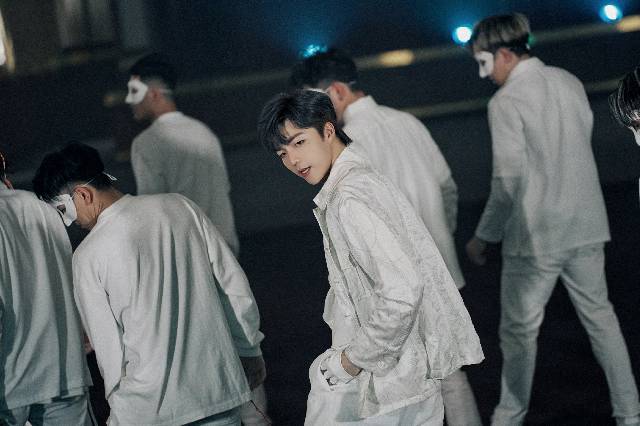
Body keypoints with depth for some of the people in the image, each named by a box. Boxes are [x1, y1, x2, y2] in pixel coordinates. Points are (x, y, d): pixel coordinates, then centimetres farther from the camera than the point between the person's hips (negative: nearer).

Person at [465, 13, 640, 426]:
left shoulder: (506, 102, -15)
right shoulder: (569, 82, 4)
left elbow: (508, 179, -17)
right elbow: (583, 142, 11)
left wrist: (484, 236, -8)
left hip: (536, 235, -6)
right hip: (586, 226, 6)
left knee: (519, 329, 10)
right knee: (600, 315, 16)